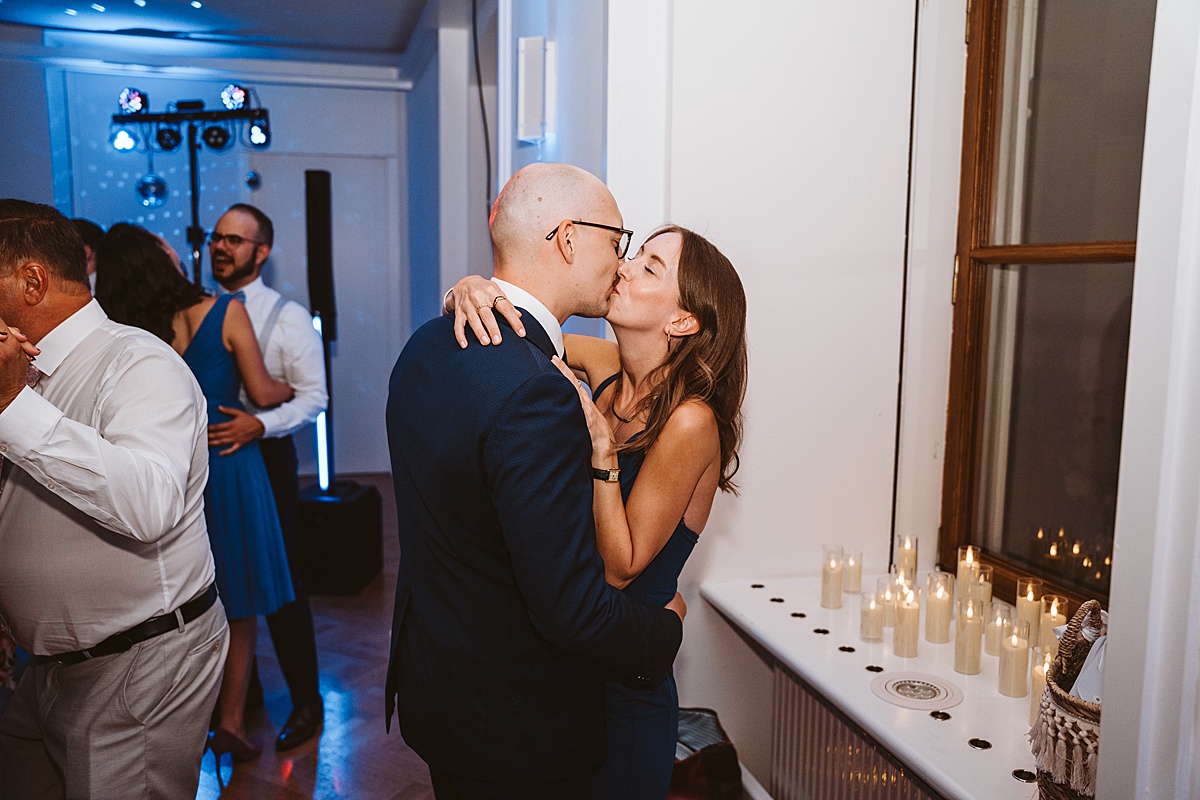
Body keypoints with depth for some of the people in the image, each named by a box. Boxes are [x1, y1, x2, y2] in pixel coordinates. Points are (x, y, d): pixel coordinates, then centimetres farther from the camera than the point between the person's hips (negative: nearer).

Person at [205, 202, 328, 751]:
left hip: (264, 456, -4)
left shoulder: (288, 317, -5)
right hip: (210, 457, 4)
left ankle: (306, 701, 18)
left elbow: (314, 397, -11)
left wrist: (259, 424, -26)